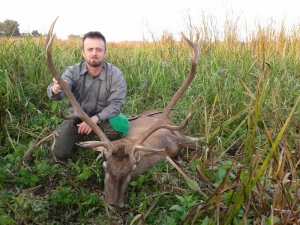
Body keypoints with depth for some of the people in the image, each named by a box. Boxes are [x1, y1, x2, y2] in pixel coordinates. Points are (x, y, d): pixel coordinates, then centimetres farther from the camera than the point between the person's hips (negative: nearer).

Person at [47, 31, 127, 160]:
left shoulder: (115, 75, -15)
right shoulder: (73, 71, -12)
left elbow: (116, 104, -20)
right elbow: (56, 91, -28)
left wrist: (95, 119, -36)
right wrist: (56, 90, -55)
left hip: (103, 118, -1)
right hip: (76, 117, 1)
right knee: (59, 153, -10)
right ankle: (79, 138, 23)